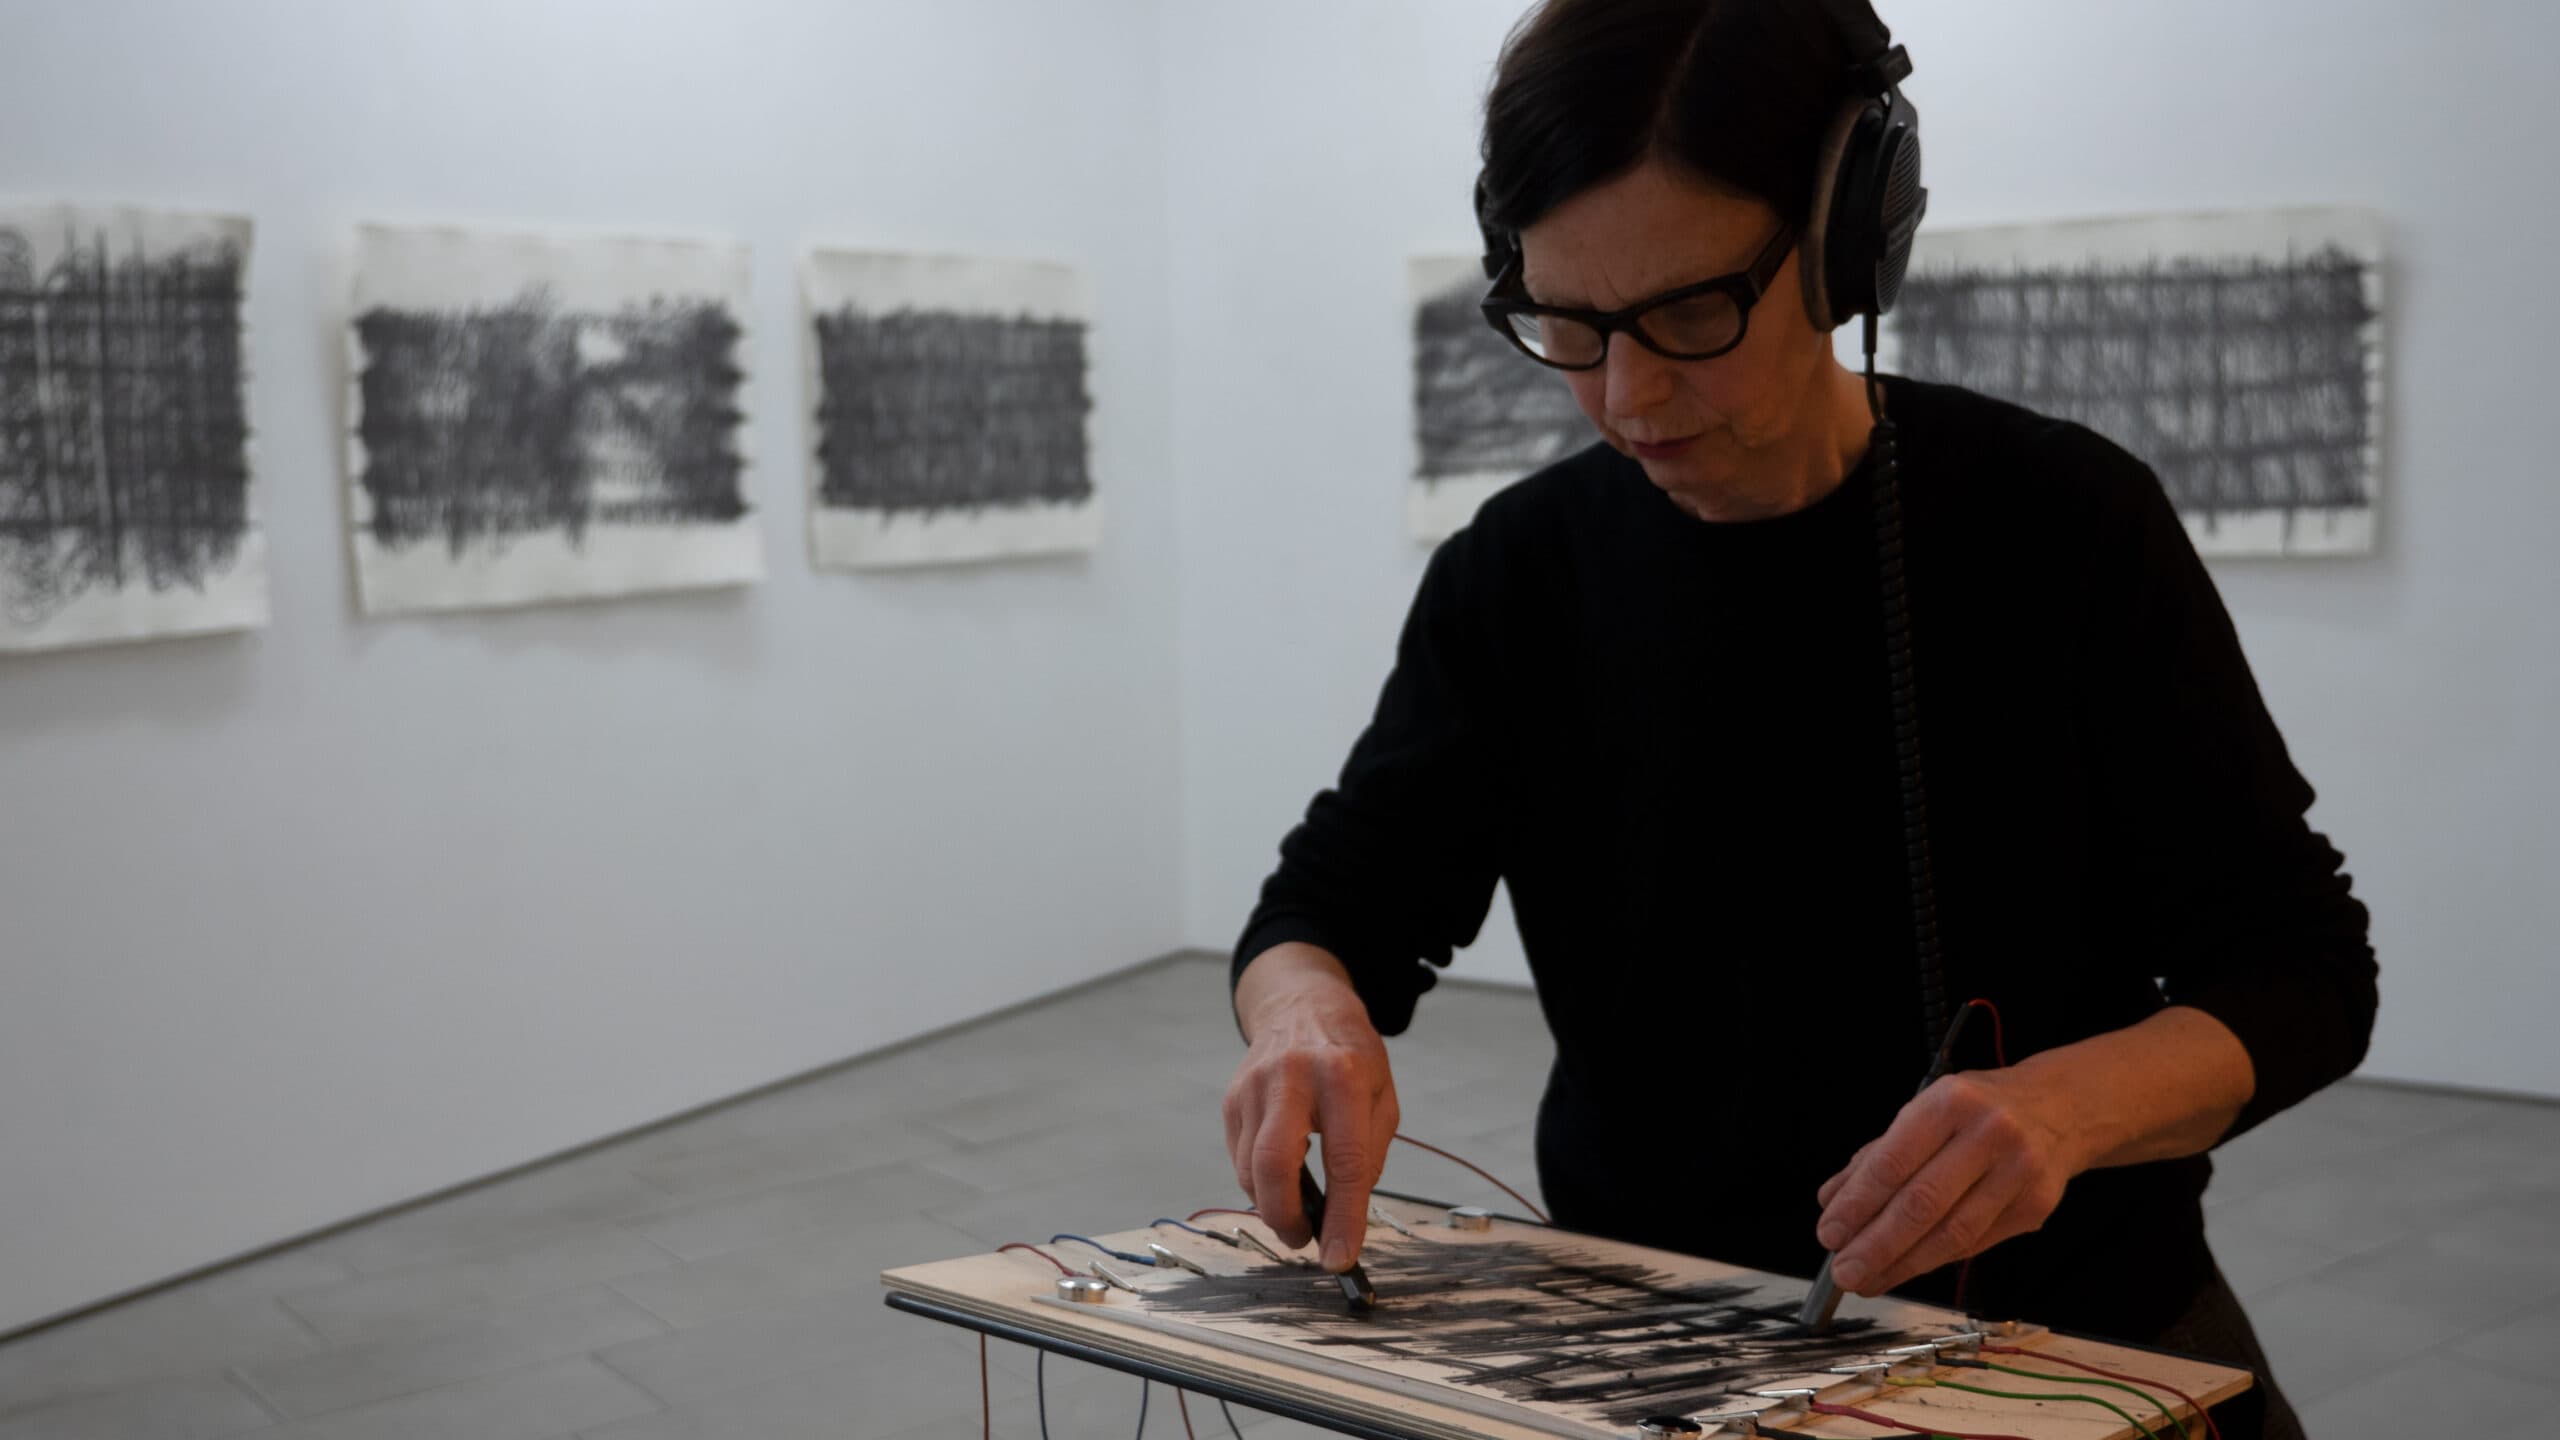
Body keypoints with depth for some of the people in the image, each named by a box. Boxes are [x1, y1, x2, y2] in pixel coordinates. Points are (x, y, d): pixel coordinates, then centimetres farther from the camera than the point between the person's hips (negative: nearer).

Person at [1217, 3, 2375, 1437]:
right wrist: (1306, 1010, -19)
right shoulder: (1519, 574, -1)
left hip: (2067, 1311, -1)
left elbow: (2301, 965, -6)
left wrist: (2065, 1105, -27)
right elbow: (1334, 900, 6)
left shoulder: (2068, 525, -8)